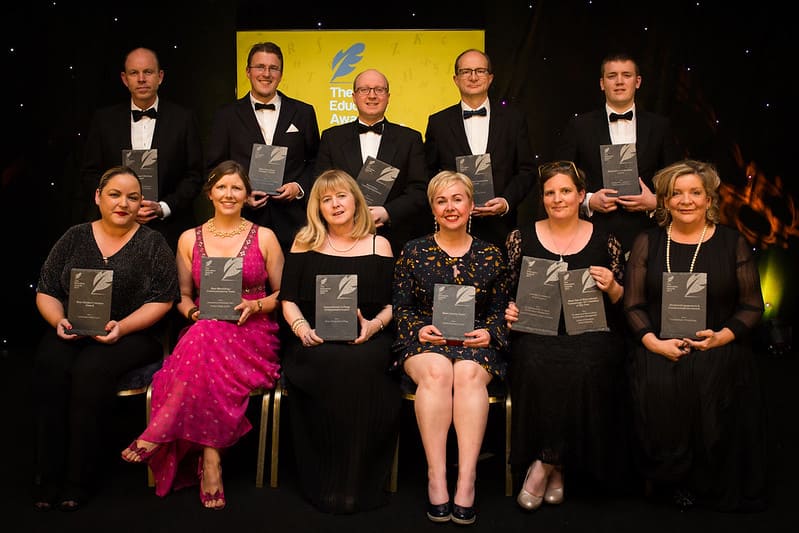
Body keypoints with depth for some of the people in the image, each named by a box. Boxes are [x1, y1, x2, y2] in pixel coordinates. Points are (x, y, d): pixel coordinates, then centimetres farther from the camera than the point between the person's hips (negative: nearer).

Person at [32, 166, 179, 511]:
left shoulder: (152, 243, 4)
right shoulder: (75, 237, 13)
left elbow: (161, 300, -4)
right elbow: (46, 291, 12)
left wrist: (121, 327, -17)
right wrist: (59, 320, -9)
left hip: (131, 335, -2)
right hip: (71, 333, 3)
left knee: (91, 369, -32)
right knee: (50, 366, -28)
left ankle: (79, 480, -19)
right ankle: (48, 478, -18)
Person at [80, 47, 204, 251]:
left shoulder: (183, 119, 3)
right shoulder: (104, 119, 8)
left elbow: (194, 175, 2)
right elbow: (90, 173, 9)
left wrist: (163, 208, -10)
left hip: (170, 230, -1)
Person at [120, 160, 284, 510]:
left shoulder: (264, 237, 8)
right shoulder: (189, 239, 14)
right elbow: (182, 296, 16)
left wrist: (255, 305, -9)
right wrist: (194, 312, -6)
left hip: (253, 335, -1)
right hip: (203, 330, 2)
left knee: (207, 340, -37)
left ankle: (158, 436, -24)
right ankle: (211, 461, -32)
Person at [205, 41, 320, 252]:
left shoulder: (303, 113, 10)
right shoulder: (227, 115, 8)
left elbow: (315, 162, 13)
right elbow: (214, 169, 7)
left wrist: (299, 187, -5)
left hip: (292, 222, 1)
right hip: (242, 221, 0)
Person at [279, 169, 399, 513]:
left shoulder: (378, 245, 14)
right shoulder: (304, 243, 14)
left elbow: (392, 304, 10)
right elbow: (288, 299, 11)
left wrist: (375, 324, -10)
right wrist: (301, 327, -9)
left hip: (366, 341, 0)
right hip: (315, 342, 0)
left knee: (362, 365, -35)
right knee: (327, 366, -35)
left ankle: (361, 483, -17)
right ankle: (325, 485, -18)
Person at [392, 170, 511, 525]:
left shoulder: (491, 256, 13)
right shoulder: (413, 252, 10)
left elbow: (500, 311, 12)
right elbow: (401, 308, 8)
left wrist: (488, 333, -9)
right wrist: (420, 329, -11)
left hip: (476, 343, 1)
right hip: (425, 342, 0)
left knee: (469, 373, -35)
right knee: (437, 371, -36)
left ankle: (467, 480, -36)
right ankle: (436, 478, -34)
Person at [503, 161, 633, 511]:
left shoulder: (605, 241, 11)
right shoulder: (521, 238, 11)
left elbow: (621, 303, 13)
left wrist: (611, 287, -8)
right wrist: (507, 311, -4)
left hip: (590, 332, 0)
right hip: (537, 331, 0)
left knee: (587, 368, -32)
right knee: (537, 366, -32)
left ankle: (546, 462, -12)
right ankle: (556, 467, -11)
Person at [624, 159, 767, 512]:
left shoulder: (733, 243, 9)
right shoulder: (648, 242, 10)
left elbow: (752, 306, 7)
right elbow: (633, 305, 6)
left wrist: (721, 337, -12)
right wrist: (655, 342, -11)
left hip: (719, 347, 0)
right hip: (658, 347, 1)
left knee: (713, 384, -32)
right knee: (658, 386, -30)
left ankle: (711, 486, -7)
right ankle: (671, 478, -4)